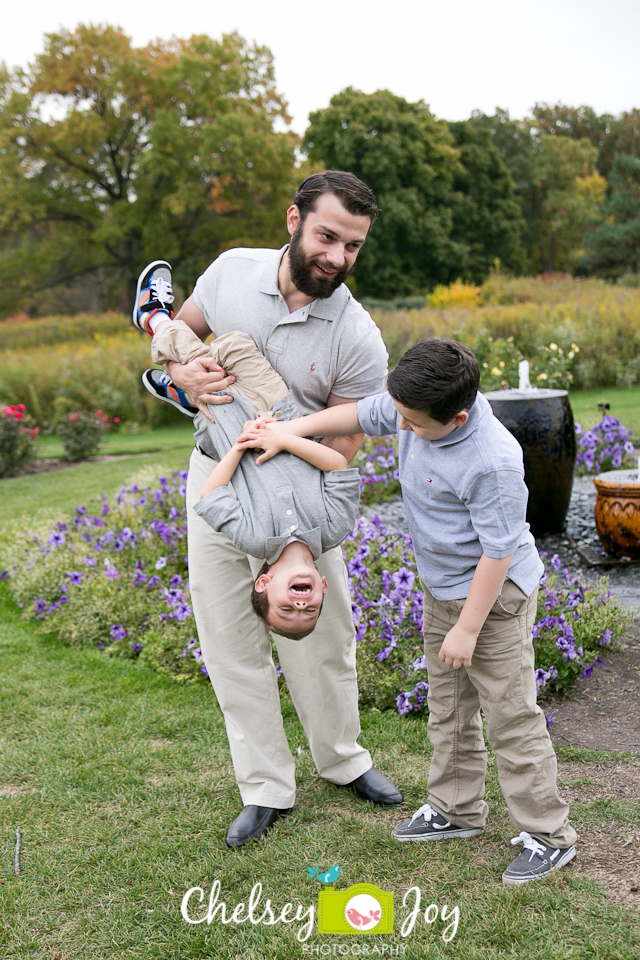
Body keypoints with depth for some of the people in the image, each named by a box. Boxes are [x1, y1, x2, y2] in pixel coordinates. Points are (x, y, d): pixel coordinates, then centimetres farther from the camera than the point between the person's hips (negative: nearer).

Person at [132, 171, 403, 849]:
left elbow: (339, 450, -14)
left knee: (322, 639, 8)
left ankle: (342, 759, 36)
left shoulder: (359, 342, -17)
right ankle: (265, 787, 21)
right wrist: (183, 373, -16)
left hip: (298, 491, -2)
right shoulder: (233, 271, -9)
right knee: (230, 642, 6)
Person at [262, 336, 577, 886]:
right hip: (441, 587, 9)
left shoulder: (494, 462, -33)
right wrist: (294, 429, 1)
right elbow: (362, 415, 9)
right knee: (449, 706, 19)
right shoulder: (415, 407, -11)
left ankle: (549, 835, 15)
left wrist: (467, 628, -20)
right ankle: (457, 810, 36)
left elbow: (498, 551, -26)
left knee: (511, 716, 0)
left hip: (495, 594, -9)